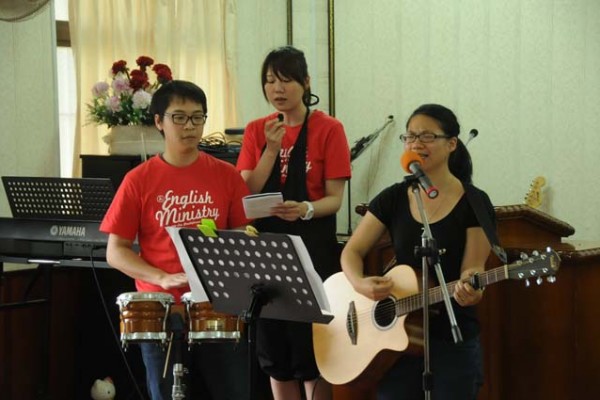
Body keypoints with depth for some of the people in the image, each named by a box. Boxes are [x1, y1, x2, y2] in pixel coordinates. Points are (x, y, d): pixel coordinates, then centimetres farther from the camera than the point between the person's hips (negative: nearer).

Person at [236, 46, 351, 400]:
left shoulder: (328, 129, -5)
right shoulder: (257, 131, 7)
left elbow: (335, 198, -8)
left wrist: (305, 209, -28)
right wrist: (271, 149, -13)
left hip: (313, 247, -4)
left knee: (312, 357, -2)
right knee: (275, 356, 9)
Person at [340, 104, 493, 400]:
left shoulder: (474, 203, -5)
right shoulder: (393, 198, 4)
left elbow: (472, 267, -7)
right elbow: (352, 252, 4)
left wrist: (471, 290, -30)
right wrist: (360, 284, -17)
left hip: (454, 342, -3)